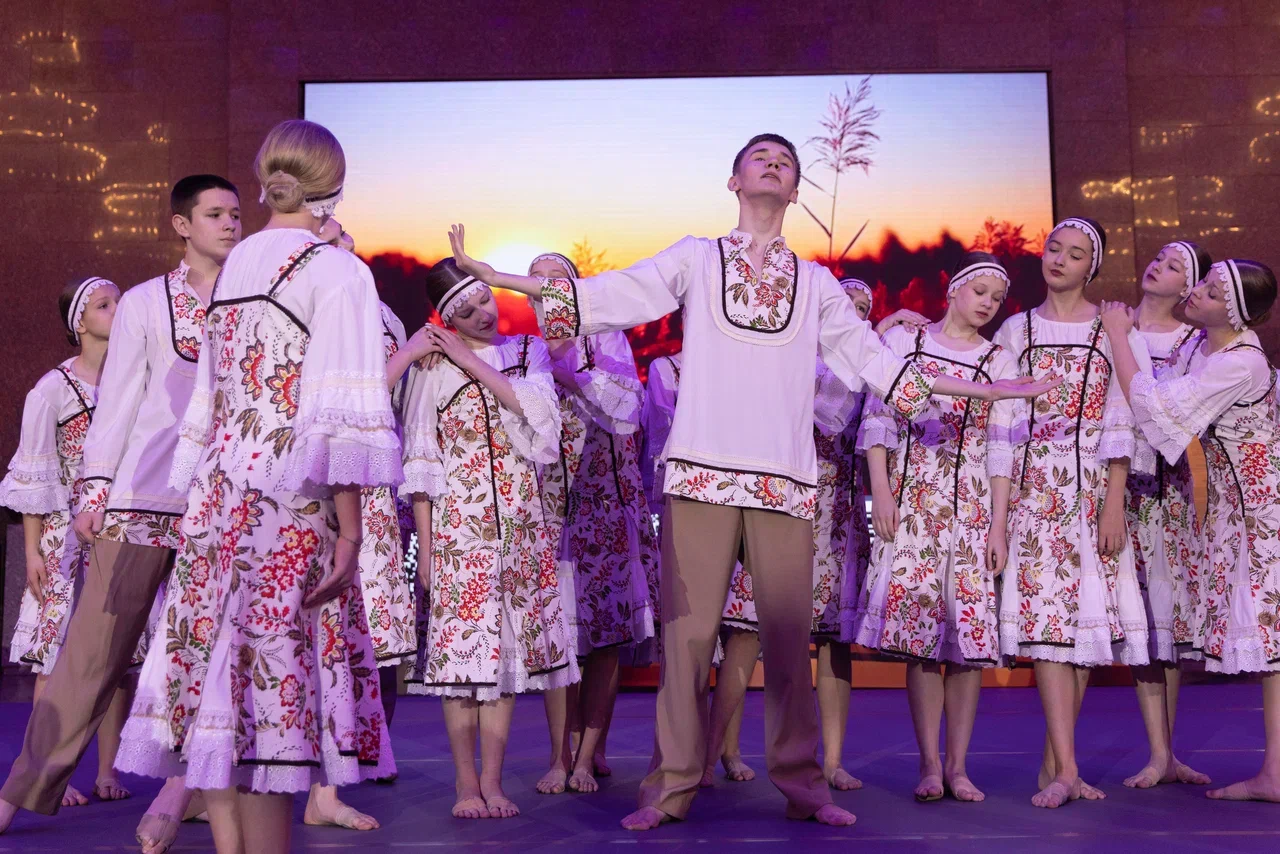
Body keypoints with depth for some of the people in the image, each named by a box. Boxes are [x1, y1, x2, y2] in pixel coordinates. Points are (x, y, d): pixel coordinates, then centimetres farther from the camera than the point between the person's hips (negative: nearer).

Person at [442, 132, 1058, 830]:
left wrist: (977, 389, 22)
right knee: (689, 627, -5)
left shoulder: (816, 283, 20)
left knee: (788, 630, 0)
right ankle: (672, 786, 1)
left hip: (785, 476, 2)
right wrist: (495, 277, -3)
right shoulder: (694, 260, 15)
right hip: (701, 465, -1)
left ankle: (800, 783, 10)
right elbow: (604, 296, 7)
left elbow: (871, 357, 23)